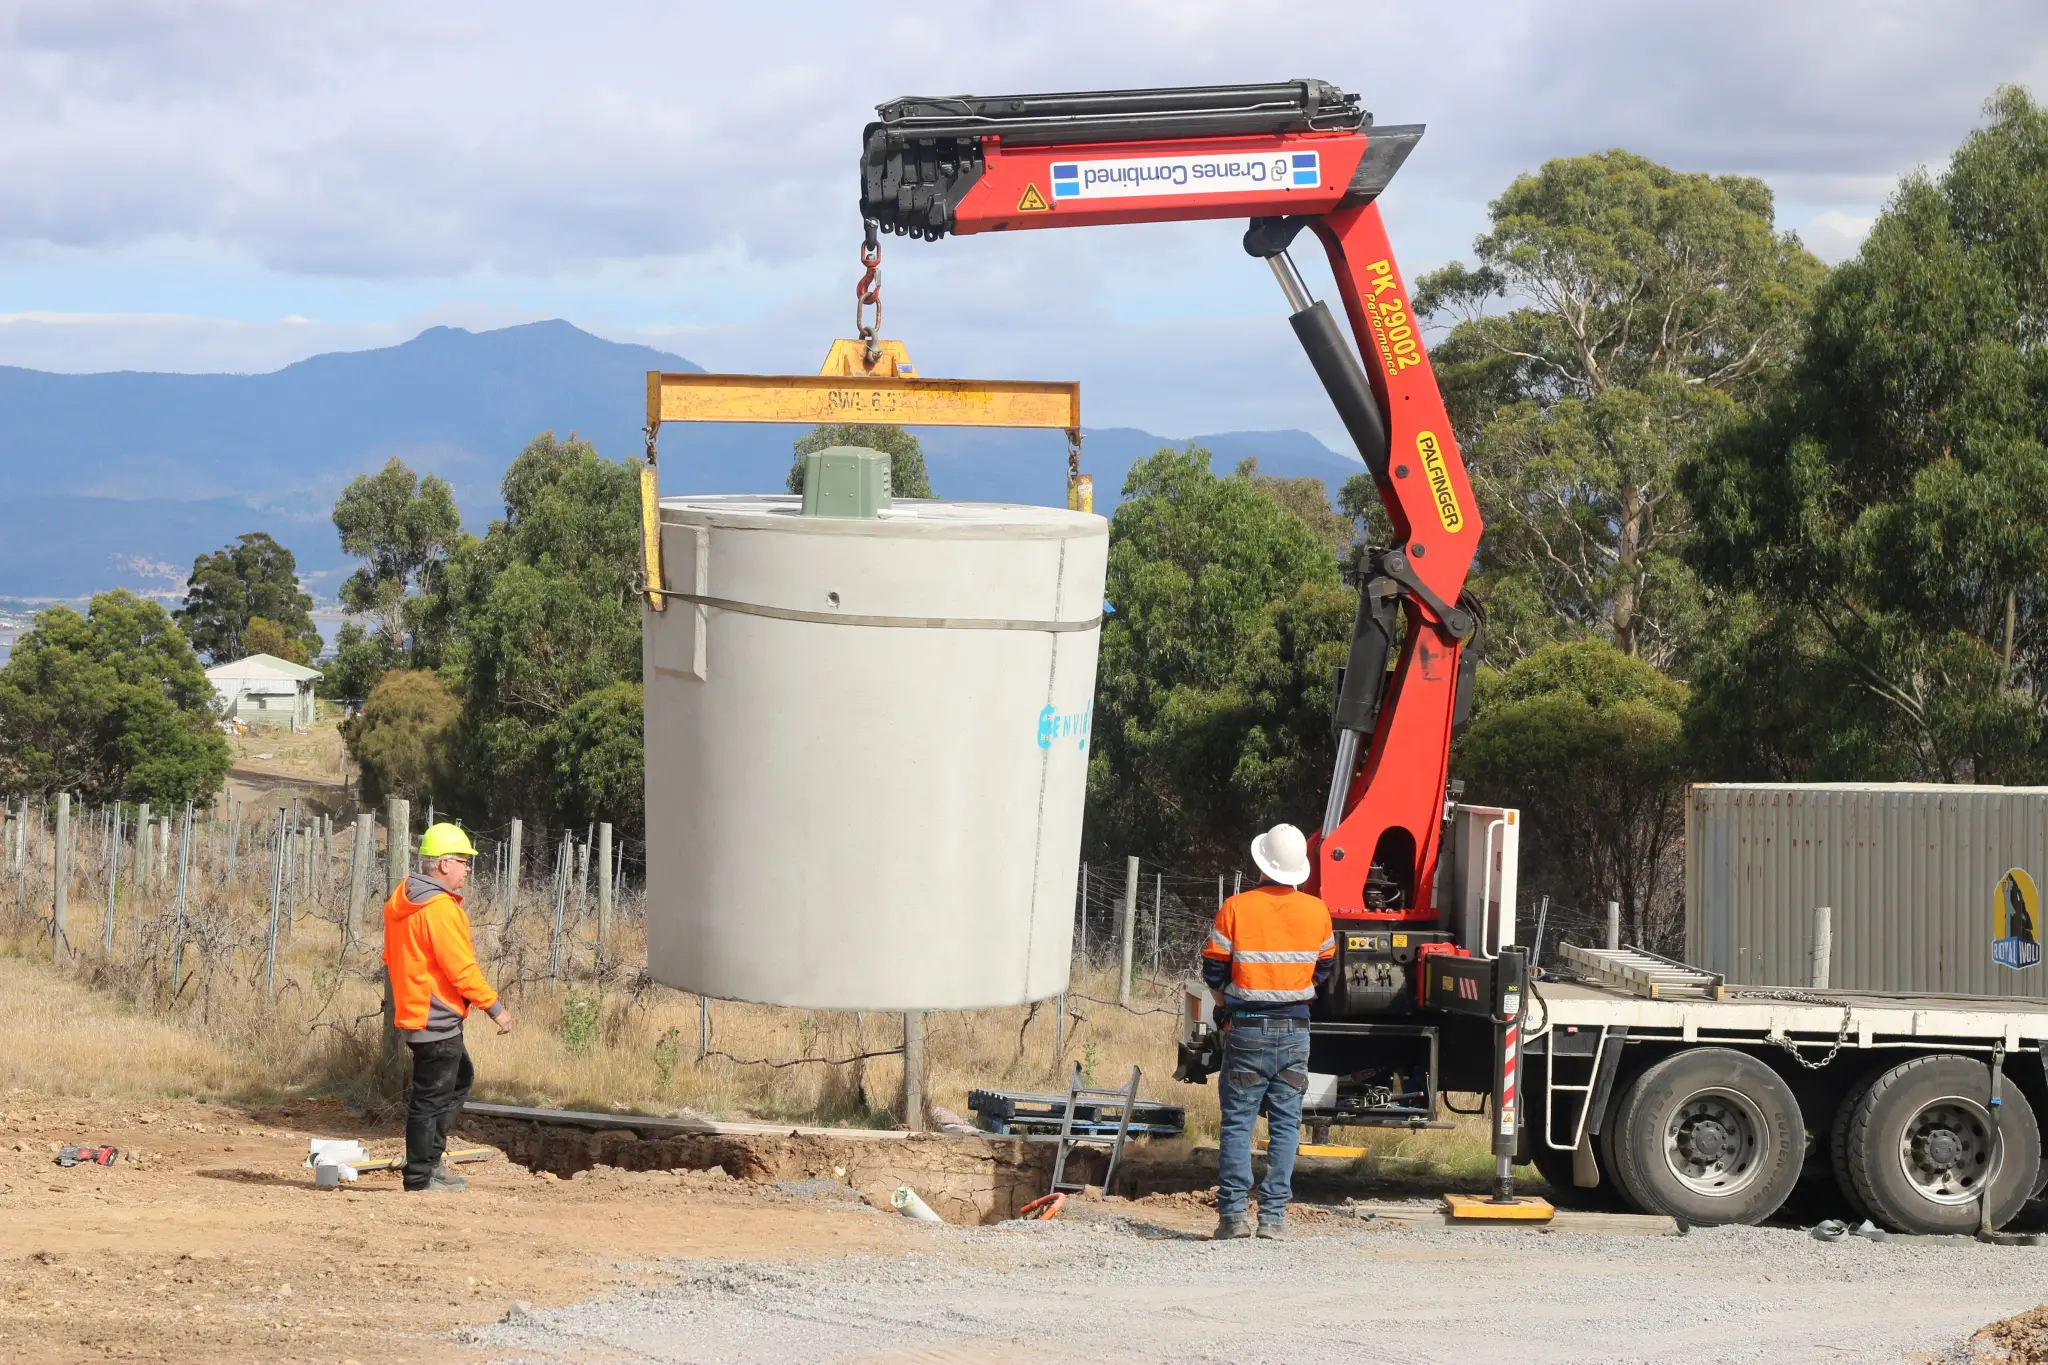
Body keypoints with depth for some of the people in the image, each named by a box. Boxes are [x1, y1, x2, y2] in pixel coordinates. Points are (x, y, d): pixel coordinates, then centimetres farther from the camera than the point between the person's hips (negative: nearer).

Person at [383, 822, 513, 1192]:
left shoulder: (402, 901, 11)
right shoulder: (440, 908, -20)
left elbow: (392, 957, 19)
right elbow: (461, 967, -22)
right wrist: (494, 1006, -16)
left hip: (412, 1009, 10)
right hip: (436, 1019, -10)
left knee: (460, 1078, 23)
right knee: (432, 1096, -3)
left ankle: (430, 1158, 23)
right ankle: (421, 1176, 3)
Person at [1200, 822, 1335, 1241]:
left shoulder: (1237, 908, -8)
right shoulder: (1316, 912, 0)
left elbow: (1214, 972, -3)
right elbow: (1323, 970, 13)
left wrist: (1226, 1006, 16)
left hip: (1247, 1030, -2)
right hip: (1295, 1030, 2)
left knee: (1237, 1123, 3)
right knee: (1285, 1124, 5)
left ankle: (1232, 1213, -3)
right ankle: (1274, 1215, 0)